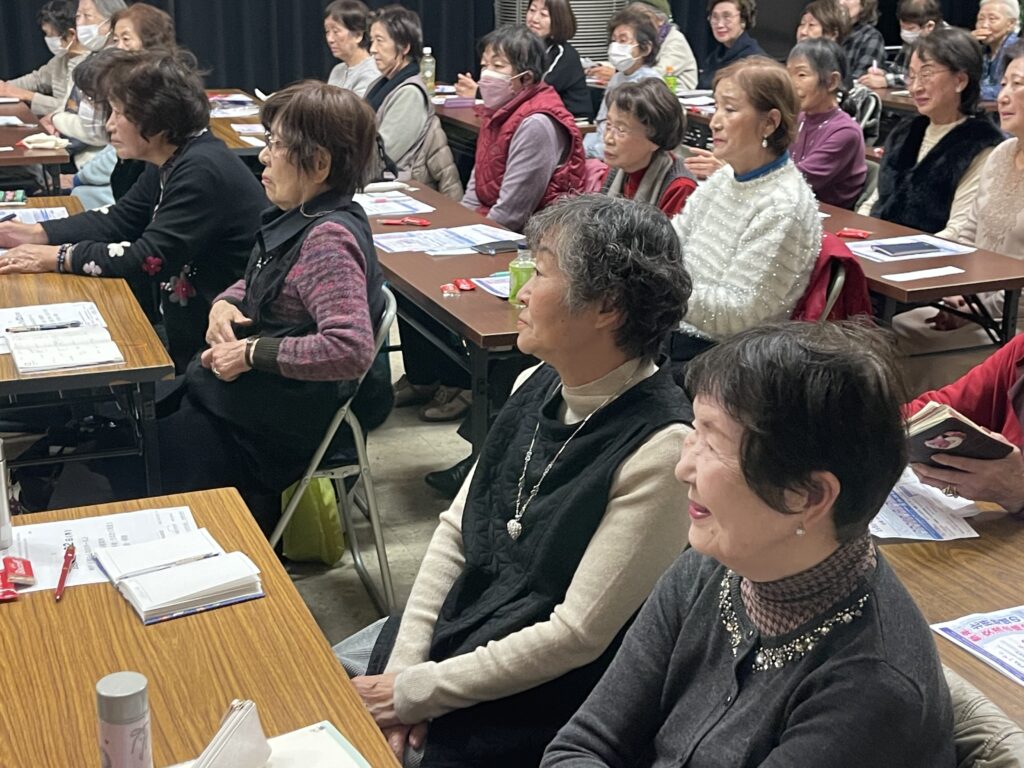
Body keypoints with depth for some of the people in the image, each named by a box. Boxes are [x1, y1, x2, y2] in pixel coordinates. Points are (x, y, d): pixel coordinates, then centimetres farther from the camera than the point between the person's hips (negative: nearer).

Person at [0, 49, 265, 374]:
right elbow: (119, 220, 13)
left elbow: (151, 259, -25)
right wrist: (32, 234, 3)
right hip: (187, 325, 9)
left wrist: (55, 257, -18)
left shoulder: (203, 171, -23)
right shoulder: (170, 163, 7)